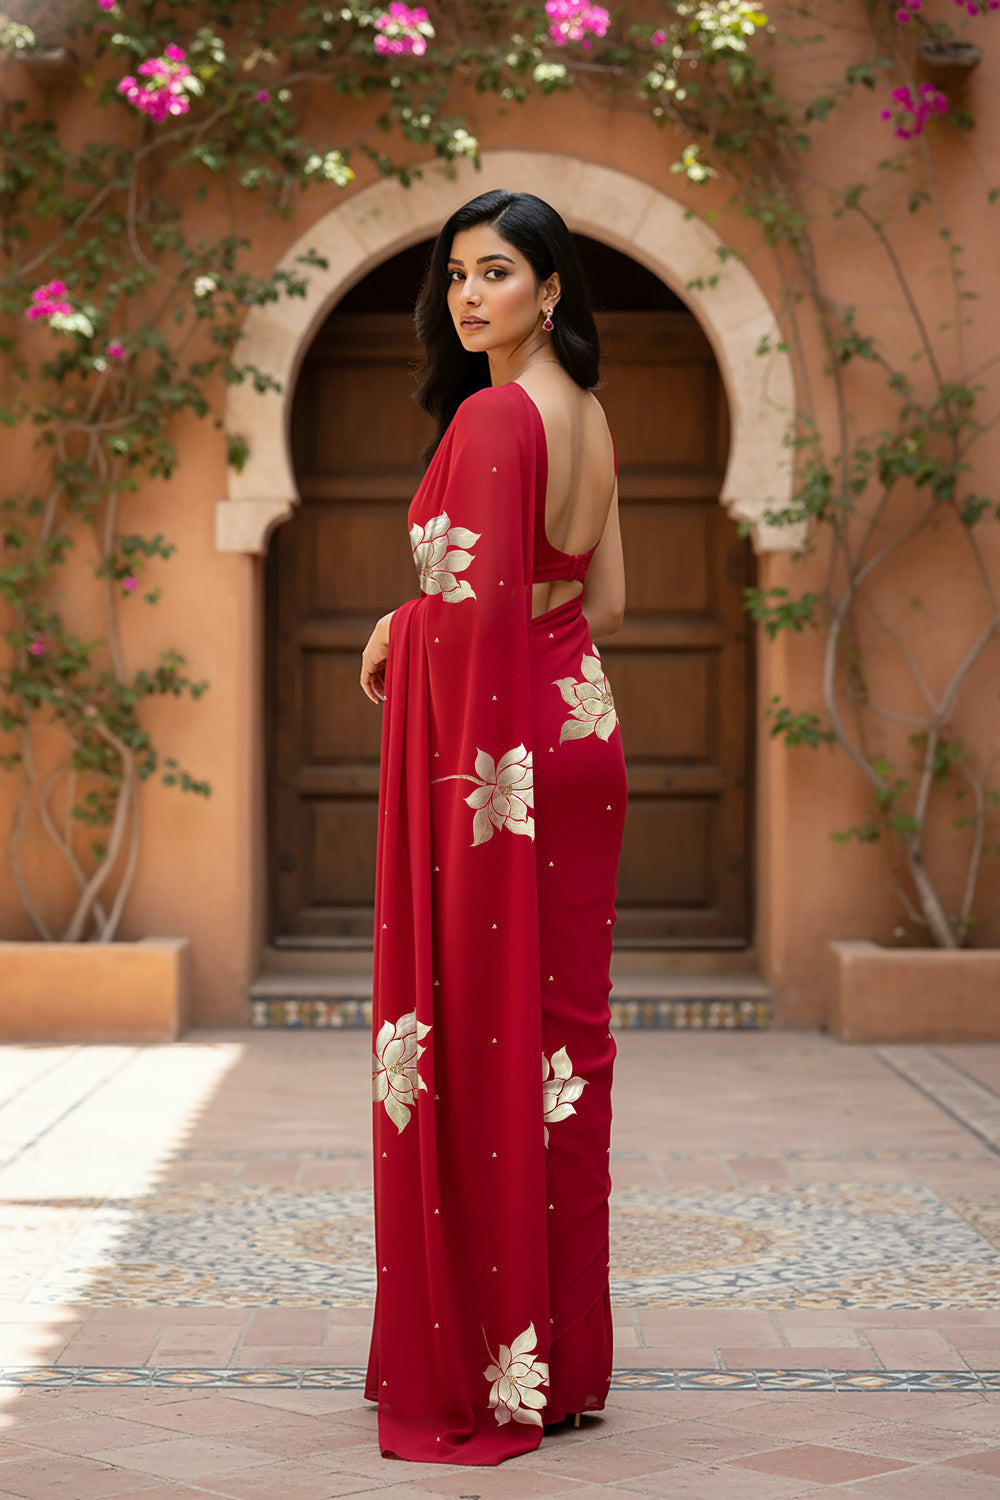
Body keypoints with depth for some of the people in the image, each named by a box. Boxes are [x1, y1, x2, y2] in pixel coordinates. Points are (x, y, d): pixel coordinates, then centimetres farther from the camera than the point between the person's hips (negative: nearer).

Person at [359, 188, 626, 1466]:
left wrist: (397, 632, -1)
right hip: (579, 733, 9)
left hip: (491, 744, -9)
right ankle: (569, 1351, 19)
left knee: (476, 1039, -2)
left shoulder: (490, 417, -14)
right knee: (562, 1024, 11)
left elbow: (482, 606, -20)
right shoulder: (588, 416, 12)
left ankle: (479, 1365, 4)